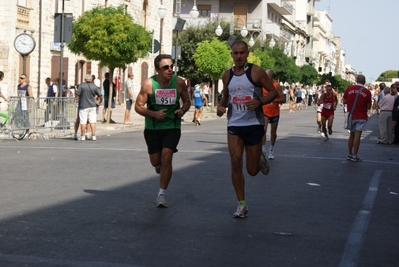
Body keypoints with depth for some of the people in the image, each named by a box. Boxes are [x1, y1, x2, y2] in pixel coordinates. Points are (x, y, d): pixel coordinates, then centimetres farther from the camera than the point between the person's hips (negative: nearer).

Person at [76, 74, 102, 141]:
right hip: (92, 106, 2)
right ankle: (93, 136, 2)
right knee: (92, 121, 5)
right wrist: (100, 101, 25)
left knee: (83, 122, 1)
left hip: (83, 106, -2)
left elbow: (77, 95, -10)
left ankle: (83, 136, 5)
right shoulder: (94, 86, 0)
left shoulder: (81, 85, -7)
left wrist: (78, 102, 7)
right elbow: (100, 96, 4)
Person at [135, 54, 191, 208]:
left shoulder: (179, 83, -9)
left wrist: (182, 110, -16)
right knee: (155, 162, 9)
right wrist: (154, 114, -23)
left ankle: (162, 194, -4)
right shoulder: (149, 84, -14)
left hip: (172, 127, 0)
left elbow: (187, 101, 6)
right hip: (153, 127, 1)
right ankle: (161, 164, 50)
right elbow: (138, 106, -8)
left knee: (166, 157, -15)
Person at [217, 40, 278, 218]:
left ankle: (260, 159, 42)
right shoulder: (227, 75, 6)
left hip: (254, 124, -3)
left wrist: (260, 102, -22)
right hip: (234, 125, 3)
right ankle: (241, 205, 1)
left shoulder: (256, 72, -7)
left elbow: (273, 92, -4)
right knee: (235, 163, -11)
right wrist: (221, 106, -1)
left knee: (252, 170, 4)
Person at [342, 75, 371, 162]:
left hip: (351, 116, 3)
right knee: (357, 136, -3)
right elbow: (368, 106, -4)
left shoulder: (349, 89, -2)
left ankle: (349, 154, 19)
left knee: (352, 135, 16)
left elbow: (344, 101, 3)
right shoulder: (367, 92, -8)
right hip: (361, 117, -3)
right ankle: (354, 156, -2)